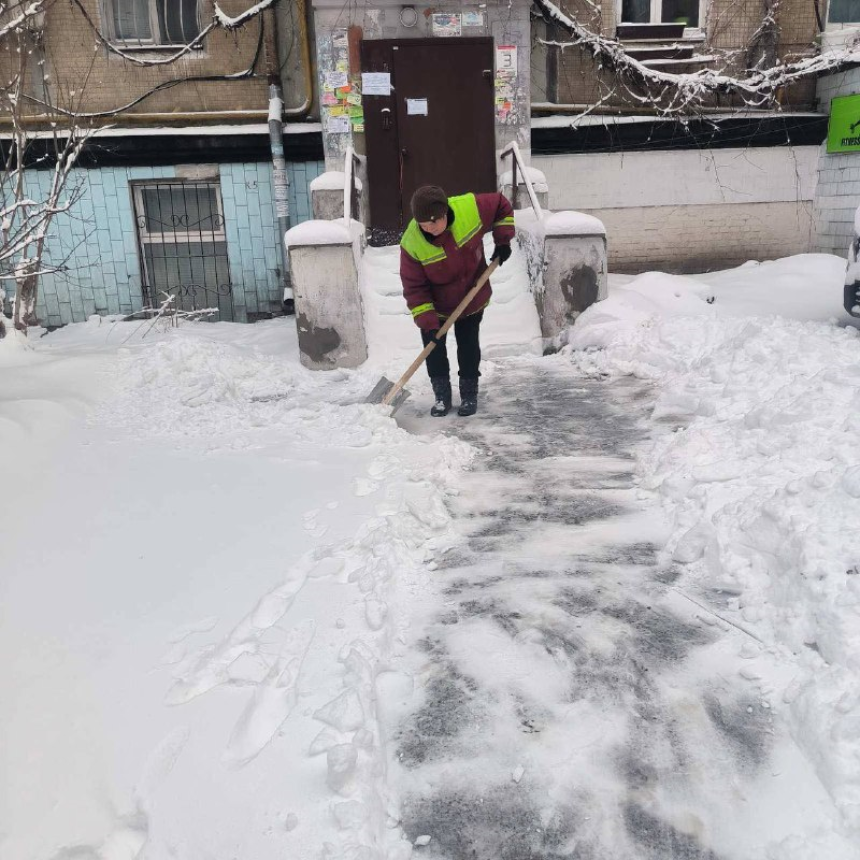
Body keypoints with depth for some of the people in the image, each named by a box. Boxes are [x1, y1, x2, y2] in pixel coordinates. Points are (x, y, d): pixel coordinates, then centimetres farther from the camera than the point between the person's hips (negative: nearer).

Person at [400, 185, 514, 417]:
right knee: (434, 348, 0)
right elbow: (414, 288, -21)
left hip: (473, 297, 1)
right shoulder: (412, 243, -29)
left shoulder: (471, 208, -28)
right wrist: (427, 322, -25)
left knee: (469, 347, 9)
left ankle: (469, 394, 24)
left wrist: (503, 240, -9)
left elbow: (502, 206, -6)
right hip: (436, 304, -1)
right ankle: (442, 395, 18)